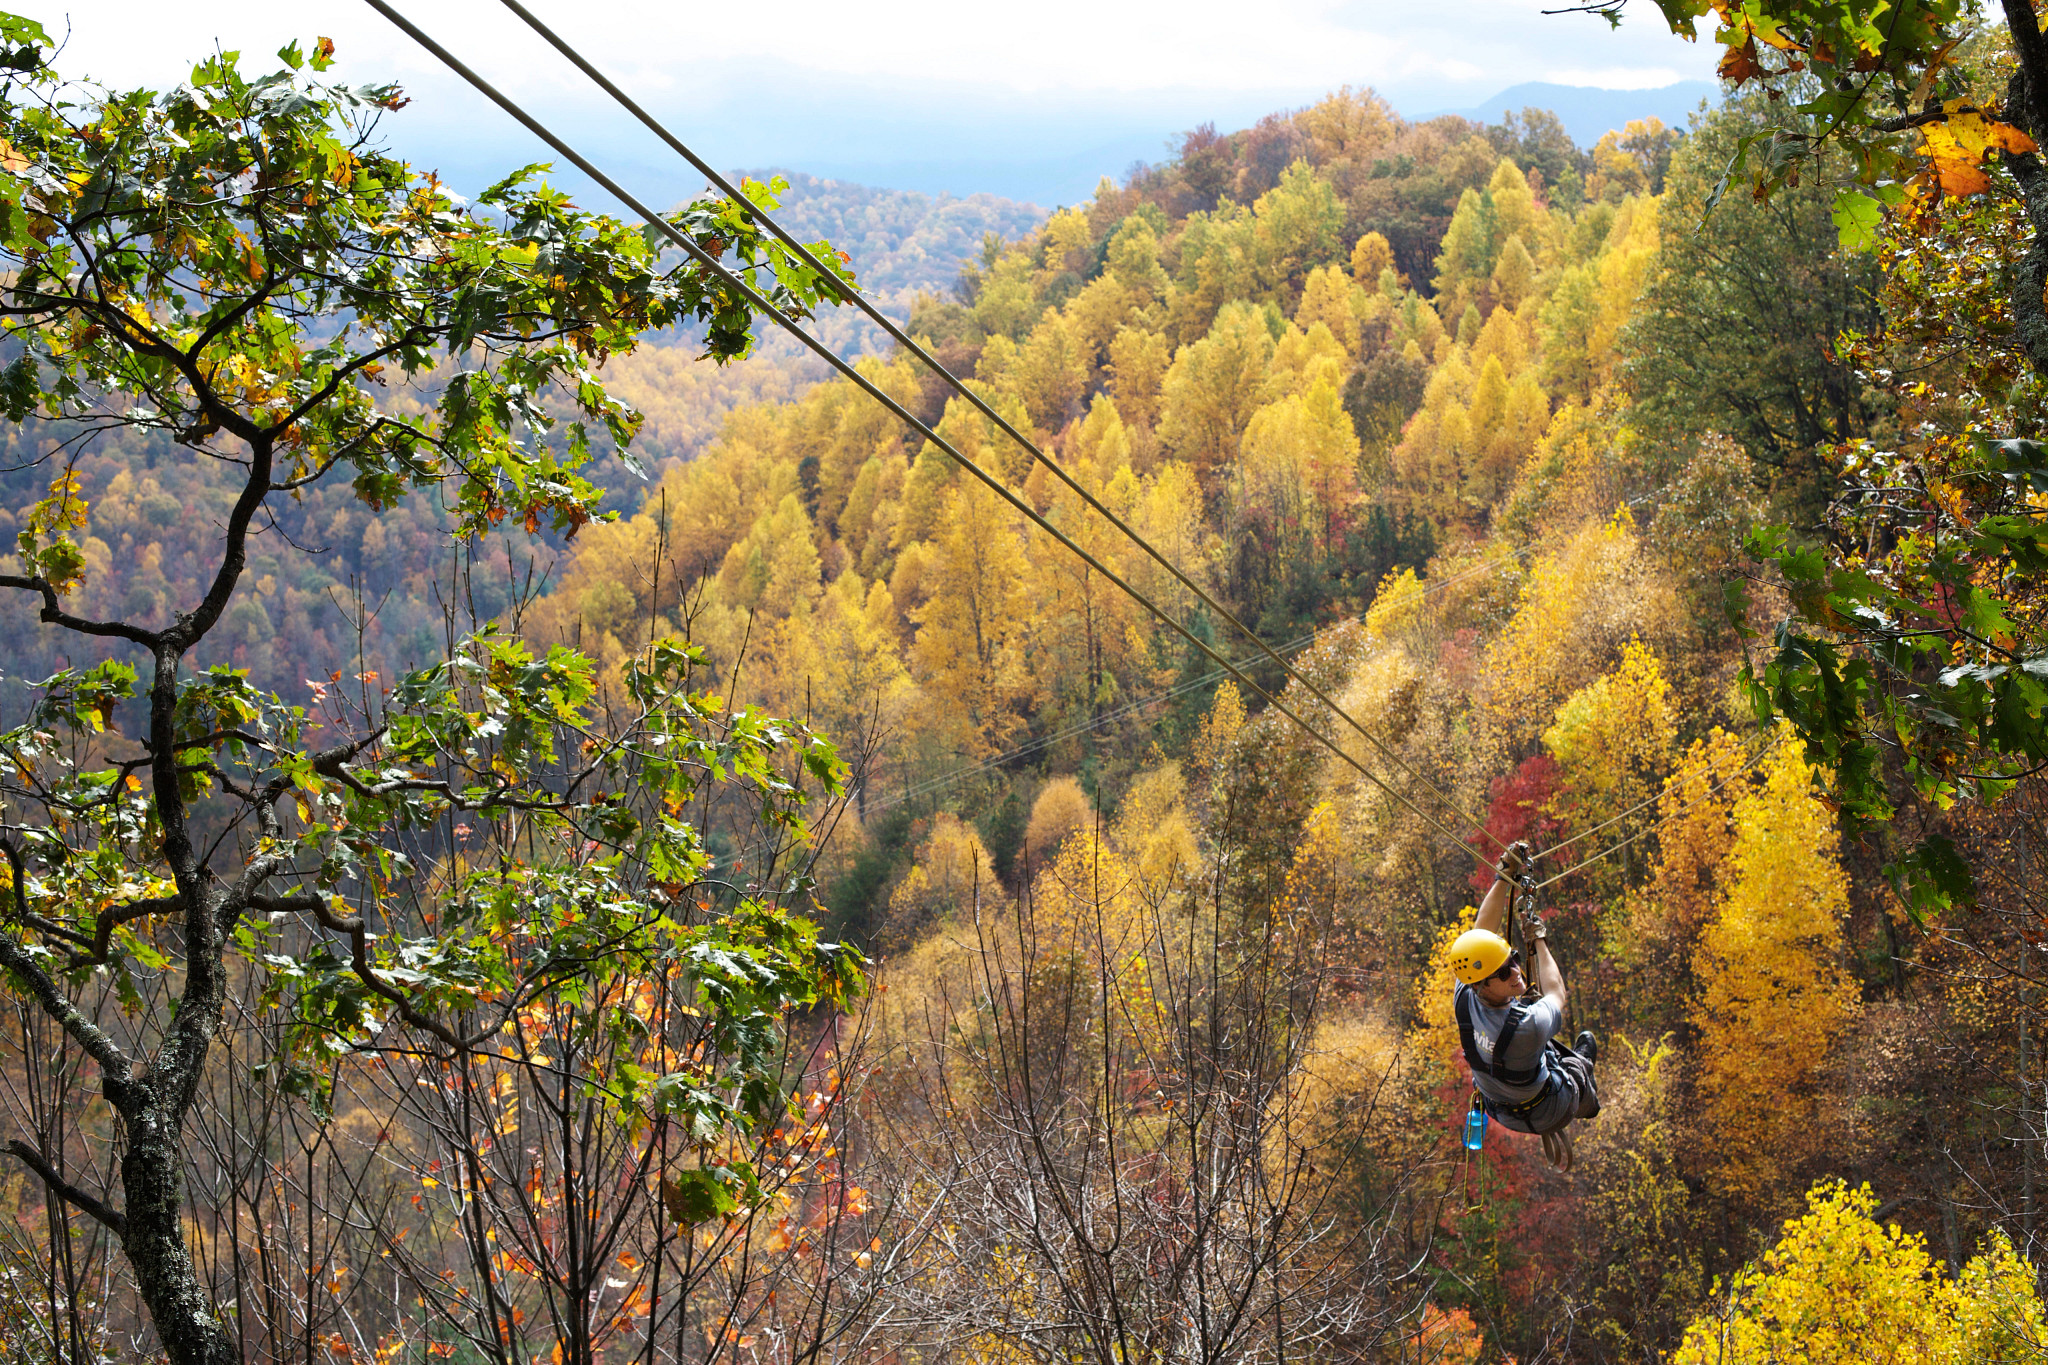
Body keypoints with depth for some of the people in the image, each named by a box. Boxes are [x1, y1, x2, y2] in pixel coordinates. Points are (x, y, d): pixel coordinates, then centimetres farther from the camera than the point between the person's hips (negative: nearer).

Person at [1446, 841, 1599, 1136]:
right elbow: (1556, 993, -19)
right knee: (1586, 1042, 25)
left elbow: (1482, 931, -16)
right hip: (1548, 1116, -4)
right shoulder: (1528, 1026, -43)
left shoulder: (1464, 1000, -29)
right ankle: (1589, 1101, 55)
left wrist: (1505, 876, -13)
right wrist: (1539, 941, -7)